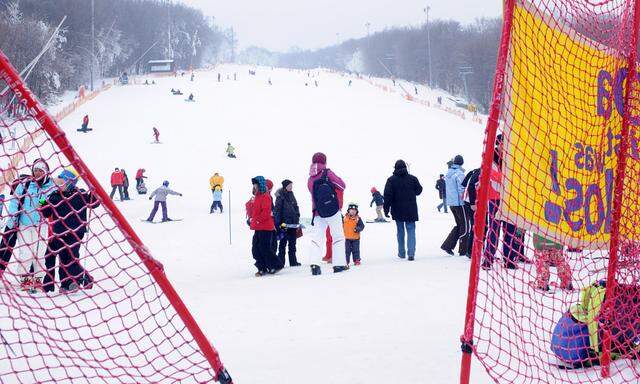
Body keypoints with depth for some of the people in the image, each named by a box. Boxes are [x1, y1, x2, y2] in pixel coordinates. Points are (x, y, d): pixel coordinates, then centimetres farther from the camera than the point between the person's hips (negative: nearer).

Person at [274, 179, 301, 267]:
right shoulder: (280, 197, -8)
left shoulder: (291, 195, 13)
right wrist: (278, 223, -16)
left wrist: (297, 222, 14)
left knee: (292, 244, 11)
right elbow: (277, 210, -11)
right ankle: (280, 262, 1)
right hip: (284, 224, -7)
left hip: (292, 224, 7)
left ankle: (293, 262, 16)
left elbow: (296, 209, 18)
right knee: (283, 243, -3)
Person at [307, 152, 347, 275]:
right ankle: (339, 264, 3)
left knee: (316, 237, 4)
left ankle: (314, 264, -12)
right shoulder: (327, 173, -7)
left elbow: (314, 195, 11)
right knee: (338, 237, 7)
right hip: (333, 211, -4)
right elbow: (342, 186, -4)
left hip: (318, 213, 4)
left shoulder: (310, 180, 6)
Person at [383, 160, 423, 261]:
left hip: (398, 211, 0)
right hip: (411, 211, 0)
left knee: (400, 231, 14)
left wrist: (386, 209, -3)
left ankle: (401, 252, 21)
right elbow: (419, 190, 10)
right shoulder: (412, 178, -3)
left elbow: (388, 195, -9)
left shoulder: (391, 180, -7)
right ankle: (411, 253, -12)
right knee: (411, 230, 1)